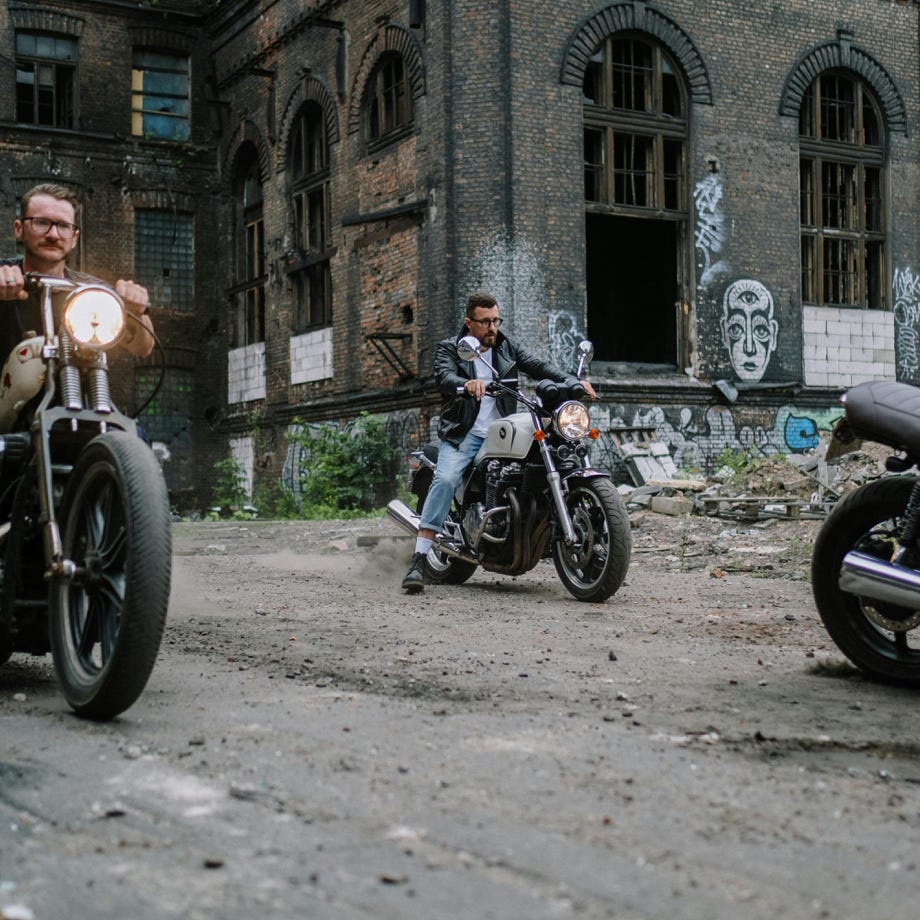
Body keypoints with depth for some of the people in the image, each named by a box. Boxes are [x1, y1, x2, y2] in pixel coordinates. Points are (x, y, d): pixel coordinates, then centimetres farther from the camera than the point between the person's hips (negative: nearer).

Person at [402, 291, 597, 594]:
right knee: (446, 480, -27)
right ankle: (419, 560, -30)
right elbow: (443, 377, -15)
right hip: (463, 434, -4)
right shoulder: (449, 349, 5)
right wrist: (467, 384, -38)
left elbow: (538, 366, 4)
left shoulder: (508, 348, 17)